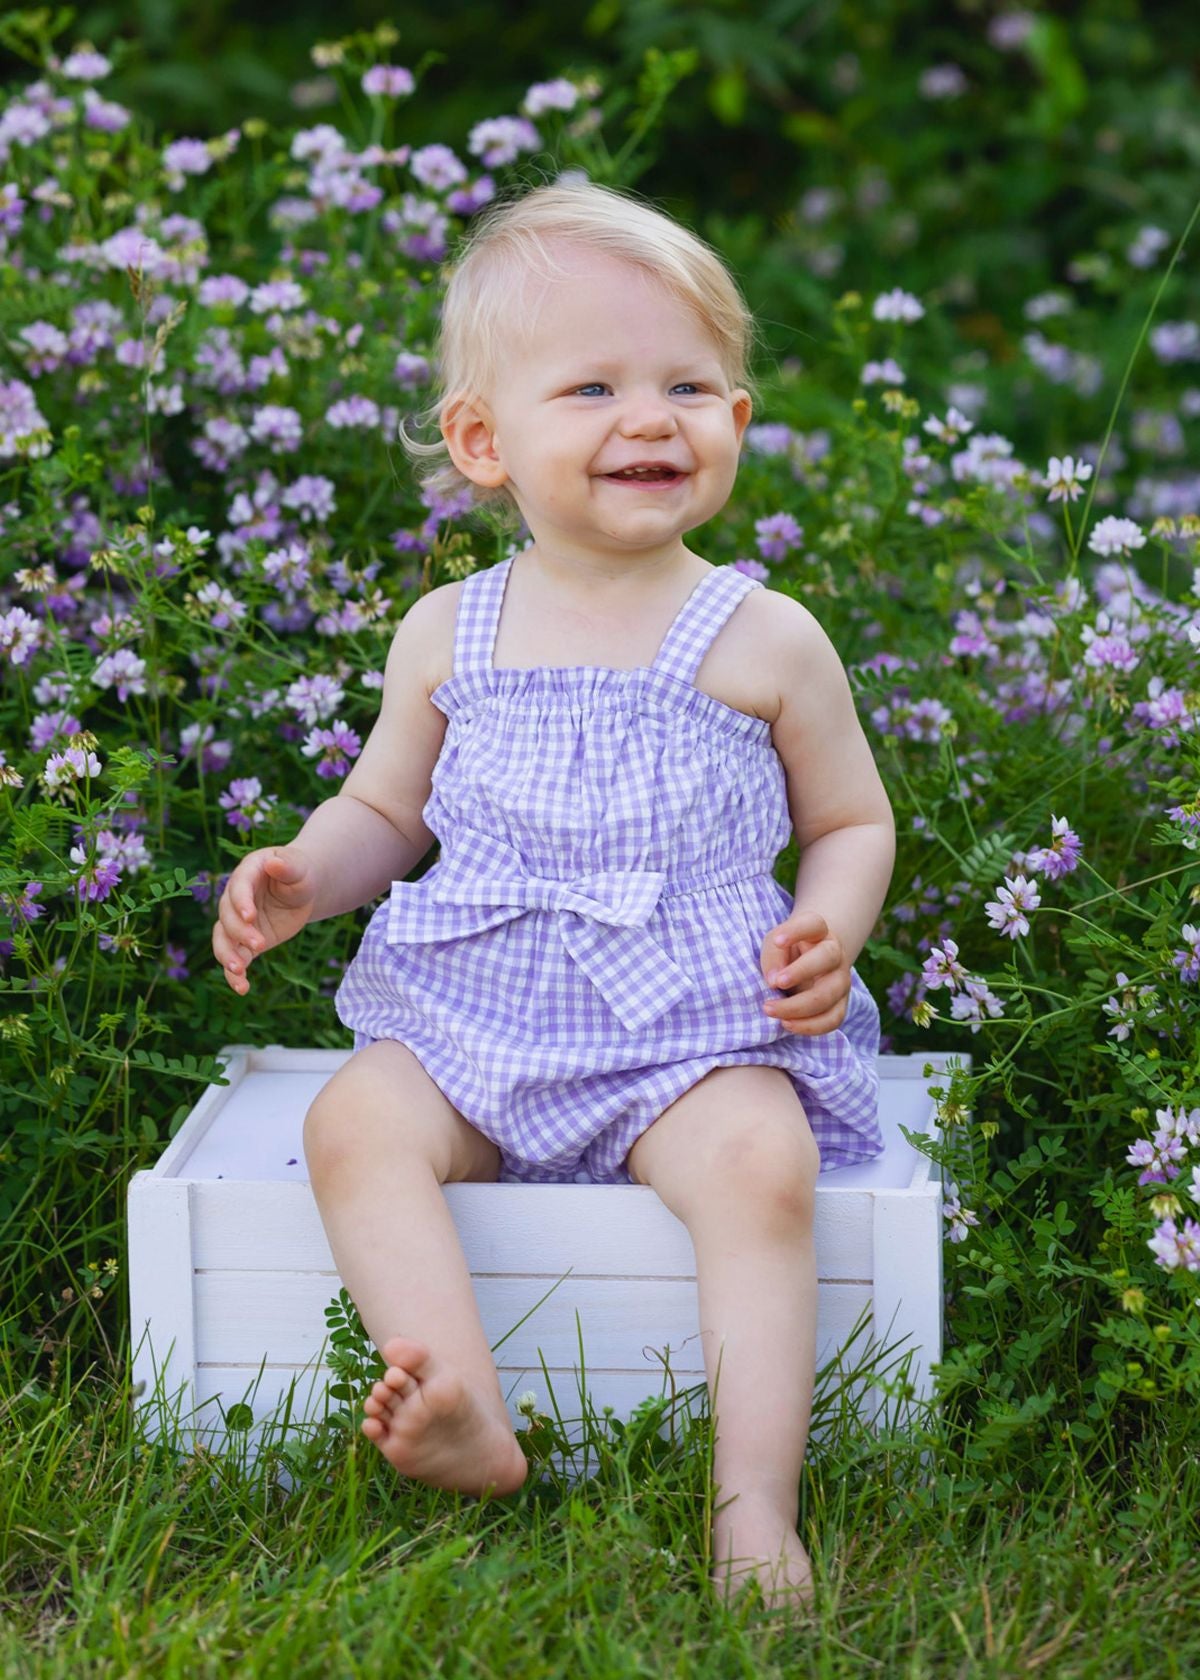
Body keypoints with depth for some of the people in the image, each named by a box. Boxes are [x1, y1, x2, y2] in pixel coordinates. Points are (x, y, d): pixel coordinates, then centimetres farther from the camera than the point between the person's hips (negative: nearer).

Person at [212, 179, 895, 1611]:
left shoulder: (764, 642, 2)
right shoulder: (449, 635, 7)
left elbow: (852, 819, 13)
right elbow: (383, 809, 20)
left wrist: (830, 929, -7)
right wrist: (302, 876, -1)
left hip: (696, 1029, -2)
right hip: (469, 1016, 3)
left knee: (762, 1161, -32)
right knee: (355, 1125, -25)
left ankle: (755, 1502, -29)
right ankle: (468, 1424, -35)